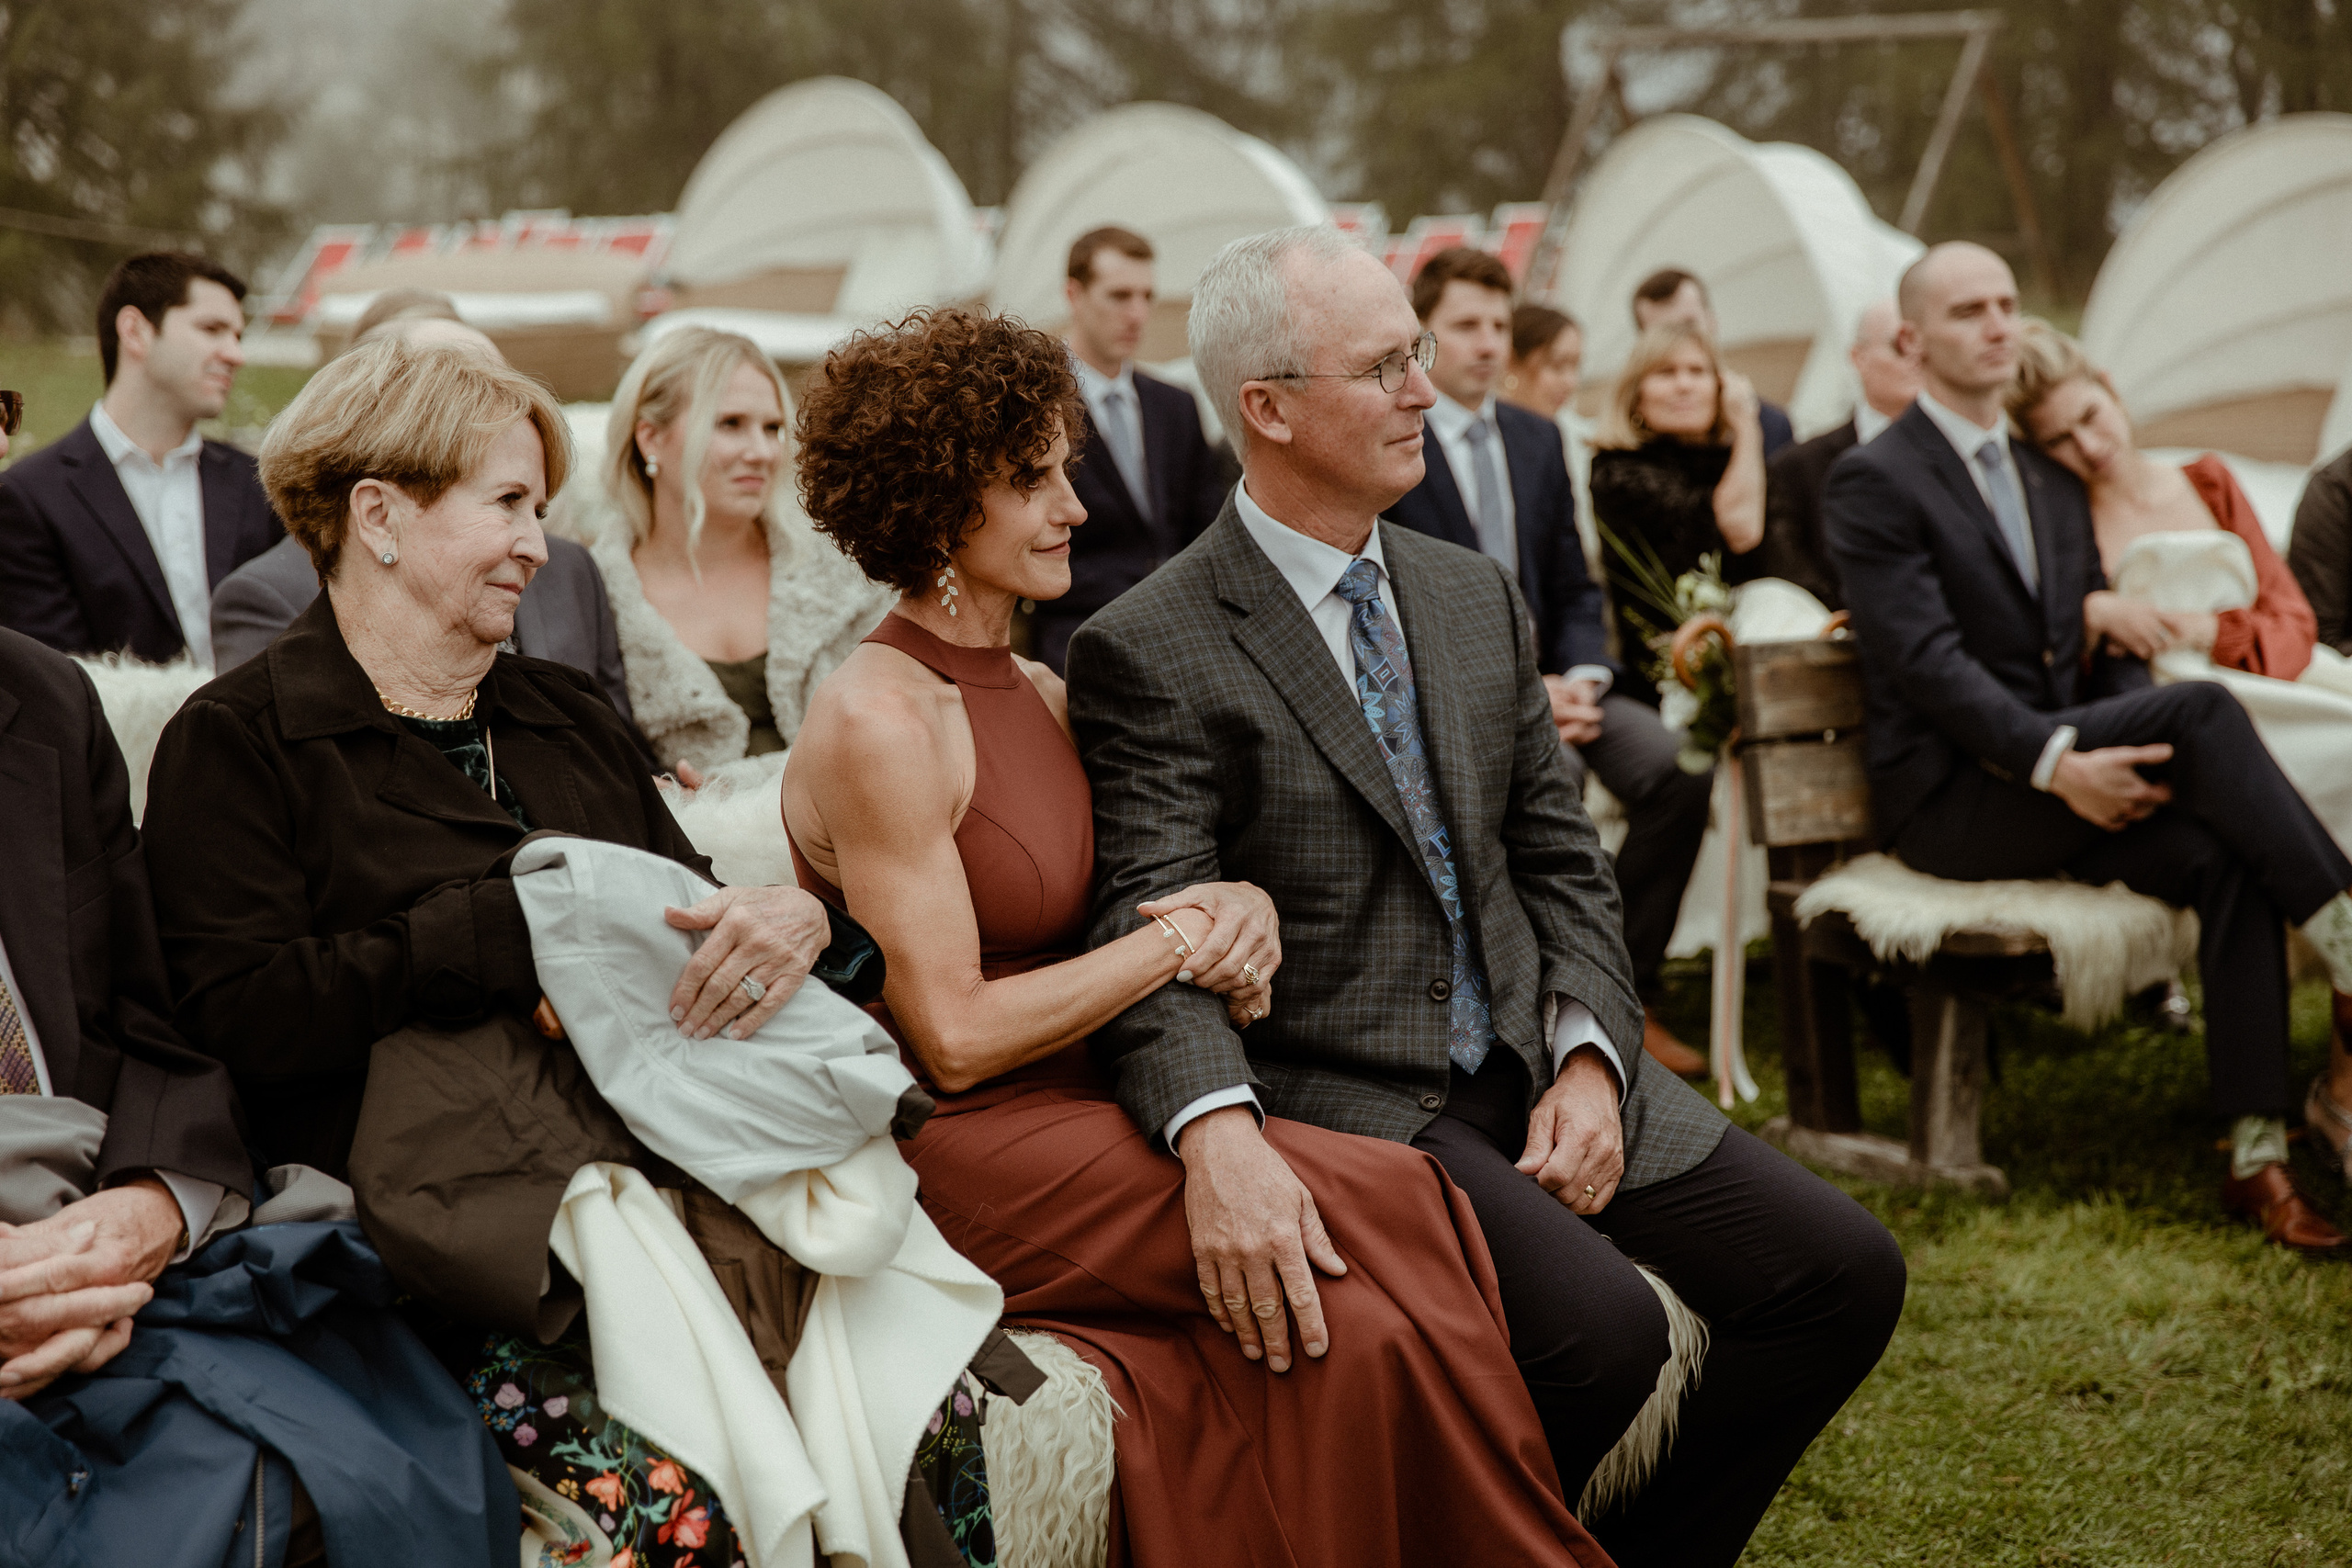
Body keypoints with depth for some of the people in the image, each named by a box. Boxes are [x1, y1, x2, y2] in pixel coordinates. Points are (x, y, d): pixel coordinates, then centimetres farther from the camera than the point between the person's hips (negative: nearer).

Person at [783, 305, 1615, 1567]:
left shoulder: (1041, 696, 15)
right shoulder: (876, 720, -11)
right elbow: (954, 1038, -15)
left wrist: (1240, 916, -2)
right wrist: (1179, 940, -9)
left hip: (1075, 1118, 8)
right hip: (958, 1162, -8)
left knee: (1361, 1330, -21)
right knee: (1392, 1212, -23)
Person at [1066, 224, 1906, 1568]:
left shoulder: (1479, 599, 12)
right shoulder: (1152, 654, -9)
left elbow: (1561, 863, 13)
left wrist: (1589, 1060, -5)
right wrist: (1219, 1138, -37)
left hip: (1536, 1066, 7)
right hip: (1344, 1096, -7)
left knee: (1845, 1273, -4)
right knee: (1604, 1328, -29)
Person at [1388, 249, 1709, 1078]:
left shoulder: (1537, 440, 15)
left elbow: (1574, 589, 17)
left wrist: (1583, 679, -5)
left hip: (1548, 680, 6)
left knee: (1677, 764, -22)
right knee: (1547, 772, -36)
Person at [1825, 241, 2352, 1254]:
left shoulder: (2055, 486, 21)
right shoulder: (1873, 483, -4)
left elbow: (2101, 650, 18)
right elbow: (1926, 663, -15)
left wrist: (2140, 759, -5)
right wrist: (2057, 761, -26)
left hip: (2063, 785, 7)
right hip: (1950, 797, -7)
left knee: (2224, 858, -24)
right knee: (2201, 707, -27)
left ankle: (2256, 1158, -26)